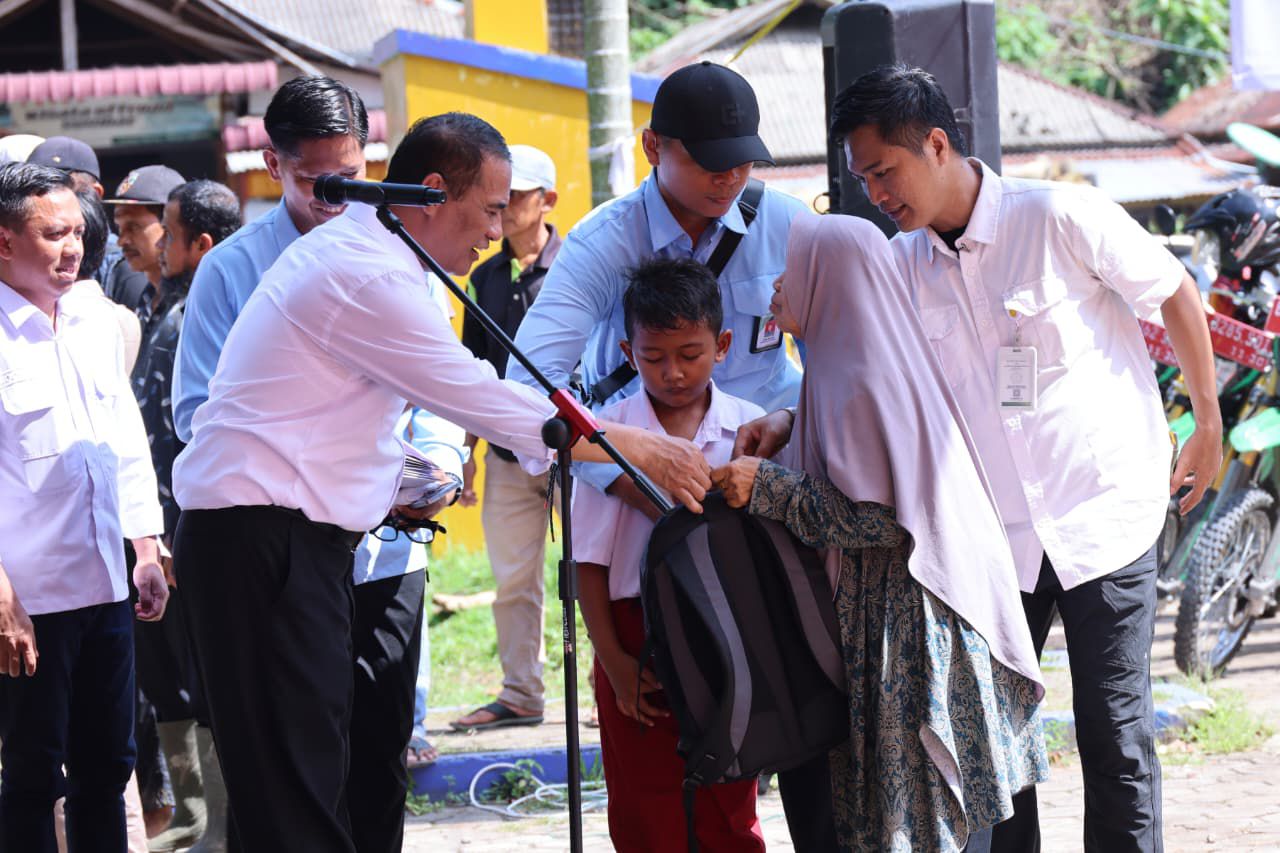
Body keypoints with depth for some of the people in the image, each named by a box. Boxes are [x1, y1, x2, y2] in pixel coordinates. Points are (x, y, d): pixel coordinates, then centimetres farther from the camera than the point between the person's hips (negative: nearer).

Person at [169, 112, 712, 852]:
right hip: (263, 538, -11)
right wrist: (639, 450, -10)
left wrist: (394, 485, 12)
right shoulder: (368, 278, -15)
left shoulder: (353, 251, 17)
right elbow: (479, 397, -15)